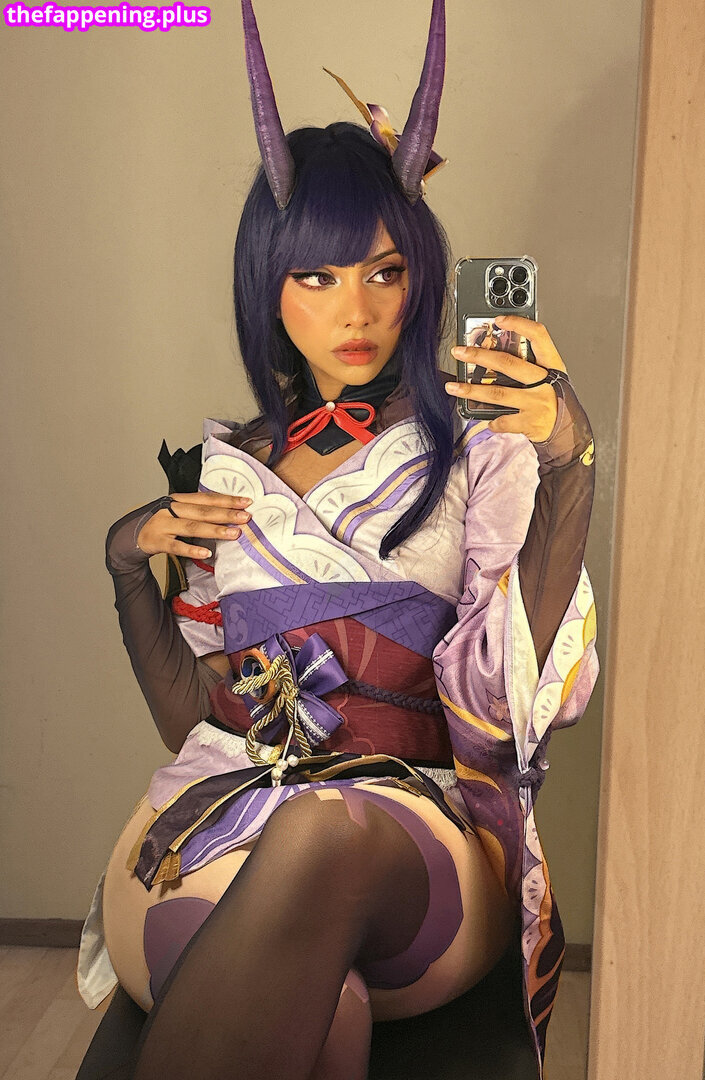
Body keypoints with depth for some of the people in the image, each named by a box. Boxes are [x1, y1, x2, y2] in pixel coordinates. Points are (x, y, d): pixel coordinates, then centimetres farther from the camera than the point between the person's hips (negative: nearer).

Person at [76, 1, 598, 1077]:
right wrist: (128, 561, 3)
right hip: (226, 796, 1)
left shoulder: (481, 450, 8)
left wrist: (567, 464, -15)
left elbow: (514, 695, -7)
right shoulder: (226, 468, 16)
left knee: (325, 837, -37)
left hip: (424, 818, 0)